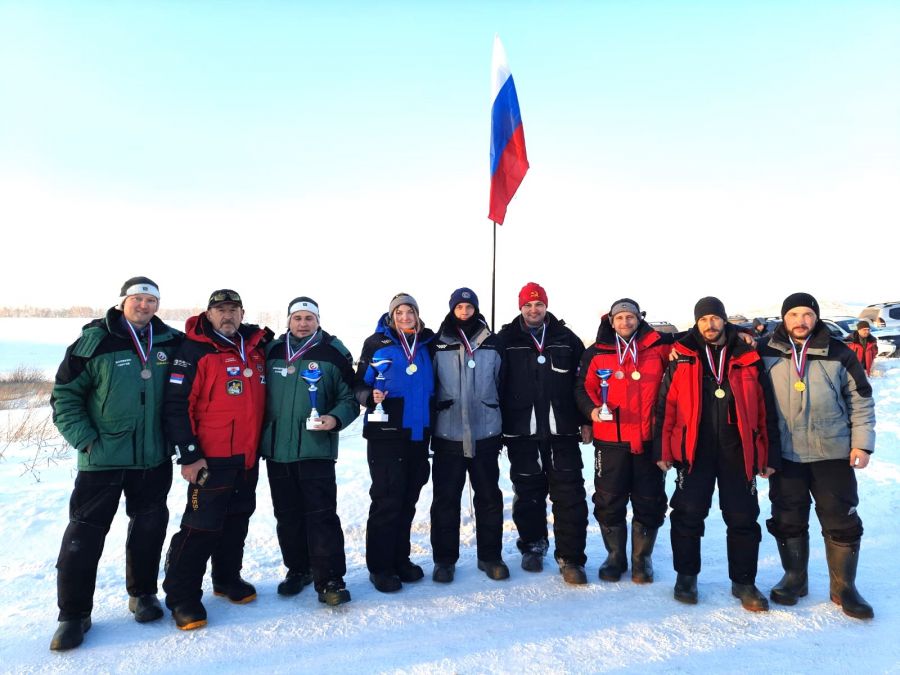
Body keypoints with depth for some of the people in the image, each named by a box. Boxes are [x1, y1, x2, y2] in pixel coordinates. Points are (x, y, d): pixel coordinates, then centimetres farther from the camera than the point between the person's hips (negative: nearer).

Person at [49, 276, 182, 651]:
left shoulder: (170, 342, 3)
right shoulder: (94, 341, -7)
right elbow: (64, 395, -4)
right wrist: (85, 440, -12)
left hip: (154, 458, 3)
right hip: (102, 458, -3)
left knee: (149, 526, 13)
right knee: (85, 533, 3)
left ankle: (143, 593, 32)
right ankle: (73, 613, 18)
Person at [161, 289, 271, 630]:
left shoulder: (257, 347, 7)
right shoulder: (194, 350, -12)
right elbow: (176, 405, -15)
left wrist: (261, 444, 18)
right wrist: (188, 455, -16)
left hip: (248, 457, 7)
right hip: (211, 459, -6)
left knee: (237, 520, 18)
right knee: (202, 526, -2)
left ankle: (227, 577, 35)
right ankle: (181, 595, 14)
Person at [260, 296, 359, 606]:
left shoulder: (333, 353, -1)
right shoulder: (272, 351, 8)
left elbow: (349, 398, 1)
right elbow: (260, 394, 15)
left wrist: (336, 418, -18)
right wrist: (260, 435, 8)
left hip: (317, 449, -4)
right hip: (277, 448, 4)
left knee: (322, 515, -5)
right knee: (287, 515, 13)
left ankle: (329, 579, 3)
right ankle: (298, 569, 30)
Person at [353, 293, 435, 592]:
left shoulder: (427, 344, 8)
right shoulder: (376, 343, -3)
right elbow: (359, 384, -1)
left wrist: (433, 422, 9)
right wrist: (370, 396, -22)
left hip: (418, 433, 4)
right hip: (385, 434, -4)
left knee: (408, 499, 12)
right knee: (387, 499, -3)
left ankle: (401, 559, 26)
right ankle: (380, 566, 11)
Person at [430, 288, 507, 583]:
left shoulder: (492, 344, 6)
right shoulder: (438, 346, 2)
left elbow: (502, 387, 11)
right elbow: (428, 387, 6)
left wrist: (502, 428, 10)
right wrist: (429, 427, 3)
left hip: (485, 434, 1)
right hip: (448, 436, -1)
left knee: (489, 497, 9)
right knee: (445, 498, 5)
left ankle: (490, 556, 23)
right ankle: (444, 559, 19)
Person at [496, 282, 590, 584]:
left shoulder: (567, 339, 5)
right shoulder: (506, 341, 2)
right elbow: (496, 384, 2)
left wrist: (585, 422, 4)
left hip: (562, 430, 1)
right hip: (522, 431, 0)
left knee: (569, 495, 0)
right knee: (528, 493, 11)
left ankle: (570, 558, 10)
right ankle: (533, 546, 29)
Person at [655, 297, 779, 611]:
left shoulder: (748, 360, 5)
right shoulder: (682, 360, 2)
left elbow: (765, 410, 6)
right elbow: (666, 407, 1)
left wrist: (770, 455, 4)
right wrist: (663, 450, -3)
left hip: (738, 452, 1)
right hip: (694, 450, -1)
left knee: (743, 518, 7)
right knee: (688, 514, 4)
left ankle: (743, 581, 24)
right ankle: (686, 575, 21)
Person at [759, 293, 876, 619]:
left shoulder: (839, 353, -2)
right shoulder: (767, 353, -2)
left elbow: (861, 400, 3)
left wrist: (862, 442, -1)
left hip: (833, 453, 0)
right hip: (785, 455, 0)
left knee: (842, 521, 7)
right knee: (788, 520, 10)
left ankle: (844, 587, 24)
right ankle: (794, 579, 28)